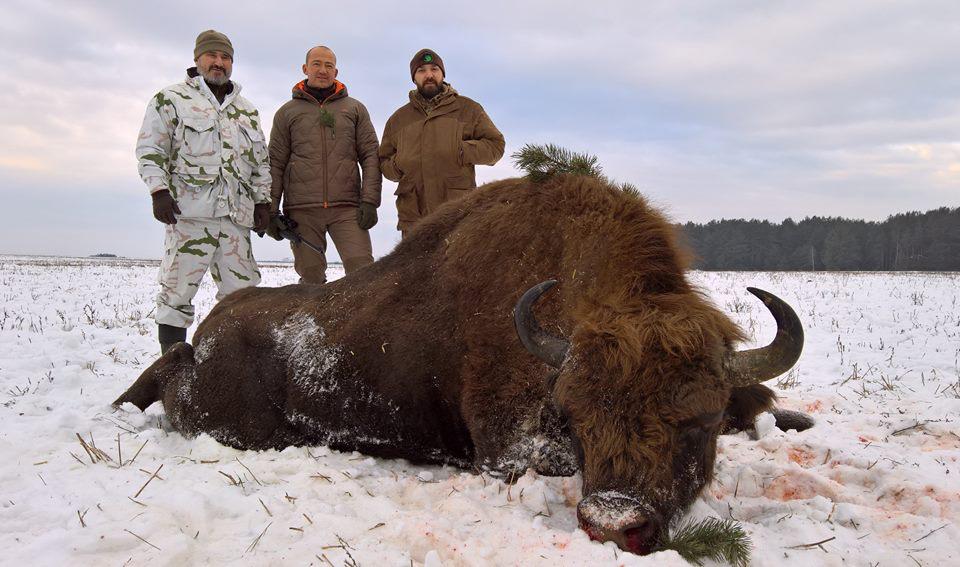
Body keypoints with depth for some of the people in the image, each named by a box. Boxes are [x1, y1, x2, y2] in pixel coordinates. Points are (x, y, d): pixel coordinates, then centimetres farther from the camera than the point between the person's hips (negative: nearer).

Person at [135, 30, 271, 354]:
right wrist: (159, 190, -10)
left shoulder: (247, 111, 24)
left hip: (236, 216, 5)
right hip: (190, 210, -4)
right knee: (178, 289, -6)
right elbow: (150, 150, 3)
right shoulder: (172, 99, 9)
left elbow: (261, 161, 25)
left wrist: (263, 201, 15)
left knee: (242, 290, 3)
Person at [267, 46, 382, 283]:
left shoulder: (355, 109, 15)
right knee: (311, 274, -1)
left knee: (363, 271, -15)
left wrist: (369, 201, -4)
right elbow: (275, 163, 11)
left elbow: (370, 156, 8)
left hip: (346, 208, 0)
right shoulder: (287, 112, 15)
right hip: (302, 210, 0)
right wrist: (271, 209, 2)